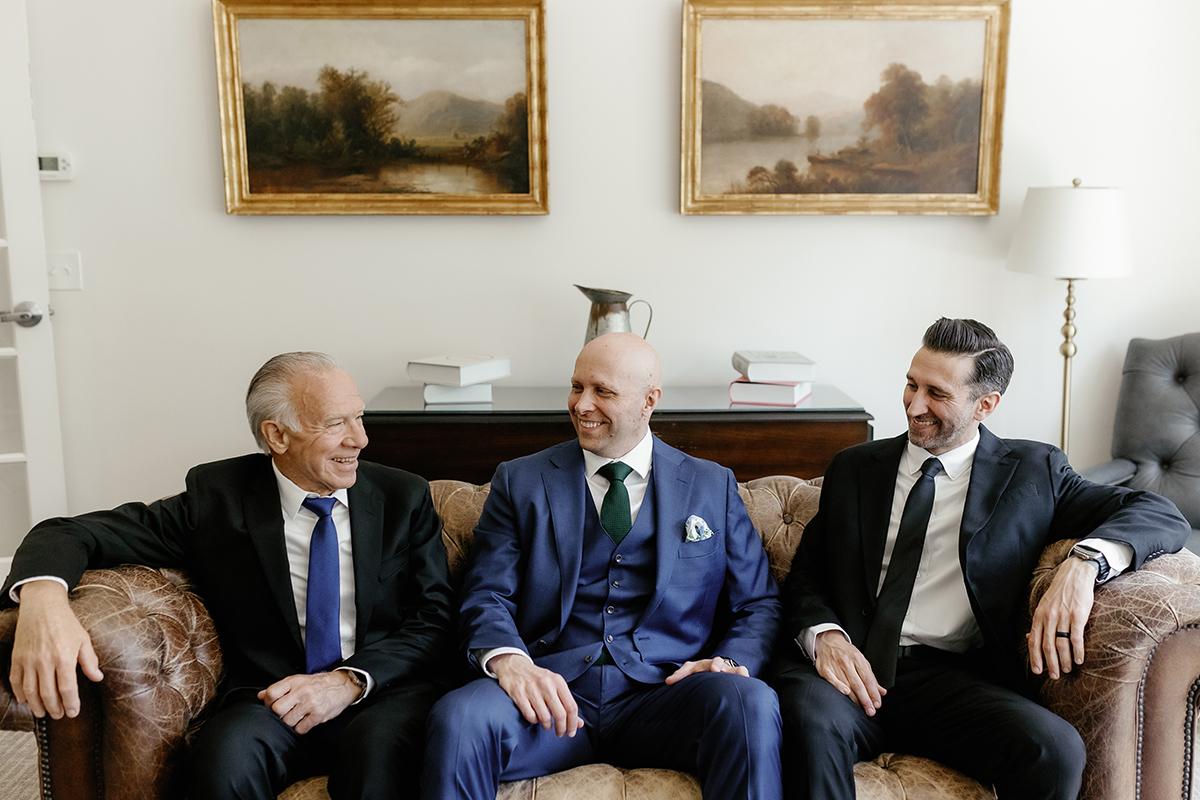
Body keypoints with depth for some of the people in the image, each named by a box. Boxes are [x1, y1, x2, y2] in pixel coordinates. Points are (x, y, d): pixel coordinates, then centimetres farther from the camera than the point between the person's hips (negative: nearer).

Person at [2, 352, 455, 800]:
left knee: (375, 745, -36)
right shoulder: (219, 497, 2)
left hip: (386, 698, -1)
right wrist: (43, 596, -28)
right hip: (272, 698, 2)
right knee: (224, 754, -32)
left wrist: (350, 680, -16)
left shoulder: (404, 498, 5)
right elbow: (77, 533, -3)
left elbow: (434, 620, 2)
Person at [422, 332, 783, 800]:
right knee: (459, 717, -32)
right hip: (553, 693, 0)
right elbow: (487, 596, 3)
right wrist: (509, 660, -19)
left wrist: (733, 661, -9)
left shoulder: (713, 487, 13)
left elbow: (757, 604, 13)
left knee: (751, 703, -31)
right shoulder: (520, 482, 11)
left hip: (664, 693, 1)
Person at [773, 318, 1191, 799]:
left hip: (957, 680, 1)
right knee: (812, 718, -35)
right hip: (855, 668, 0)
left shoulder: (1031, 471, 12)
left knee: (1056, 750, -30)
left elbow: (1162, 516, 5)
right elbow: (805, 575, 13)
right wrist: (824, 635, -10)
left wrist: (1084, 563, -17)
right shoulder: (854, 468, 16)